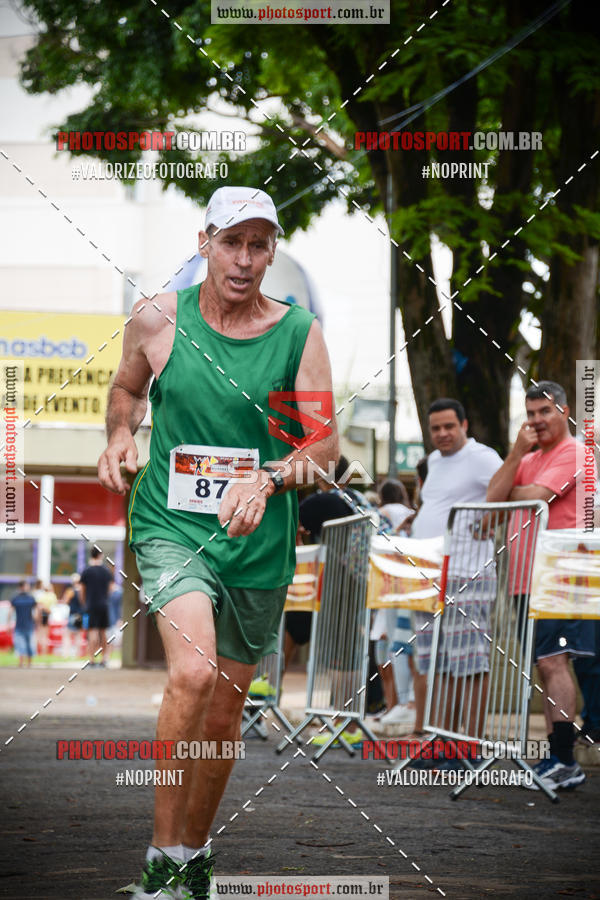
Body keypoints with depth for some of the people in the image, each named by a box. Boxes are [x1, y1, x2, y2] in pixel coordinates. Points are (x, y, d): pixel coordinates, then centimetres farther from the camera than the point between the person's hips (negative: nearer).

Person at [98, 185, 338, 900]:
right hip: (171, 523, -2)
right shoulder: (157, 322, 0)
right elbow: (126, 386, 20)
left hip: (258, 544, 2)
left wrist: (266, 479, -21)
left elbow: (325, 442, -3)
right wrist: (120, 435, 0)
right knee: (191, 673, -26)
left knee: (224, 714, 11)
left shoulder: (300, 333, -1)